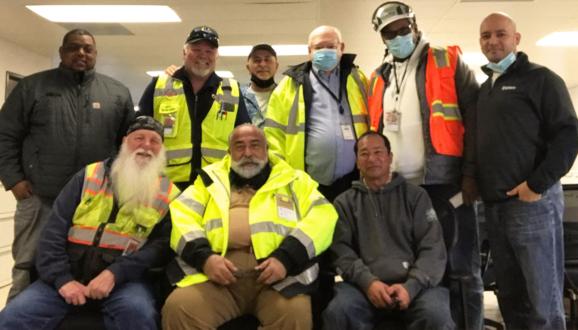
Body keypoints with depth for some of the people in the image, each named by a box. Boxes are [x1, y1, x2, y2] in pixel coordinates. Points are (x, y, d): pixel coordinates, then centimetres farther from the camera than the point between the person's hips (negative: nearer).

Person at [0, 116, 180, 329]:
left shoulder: (168, 194, 4)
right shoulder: (89, 176, 10)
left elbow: (162, 244, -6)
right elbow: (54, 230, 6)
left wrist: (115, 273, -18)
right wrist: (62, 278, -7)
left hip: (124, 280, -2)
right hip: (71, 274, 2)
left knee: (138, 312, -32)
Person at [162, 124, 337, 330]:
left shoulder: (293, 180, 20)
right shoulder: (211, 179, 23)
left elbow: (322, 216, 5)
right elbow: (181, 216, 10)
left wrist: (286, 257, -11)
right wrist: (204, 256, -9)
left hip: (277, 274, -1)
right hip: (219, 273, 1)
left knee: (294, 313, -30)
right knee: (178, 308, -25)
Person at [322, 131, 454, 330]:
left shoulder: (415, 195, 13)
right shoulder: (345, 202, 14)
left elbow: (433, 248, 5)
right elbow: (341, 250, 2)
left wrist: (411, 286, -11)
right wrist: (368, 282, -14)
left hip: (414, 284, 0)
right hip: (365, 284, 0)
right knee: (337, 313, -28)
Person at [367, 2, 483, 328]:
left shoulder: (449, 62, 4)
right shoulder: (378, 79, 17)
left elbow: (473, 118, -4)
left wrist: (470, 173, -12)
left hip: (445, 183, -4)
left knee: (460, 269, 3)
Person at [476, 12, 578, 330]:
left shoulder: (540, 78, -1)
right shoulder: (484, 89, 19)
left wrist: (538, 183, -16)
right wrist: (474, 182, 11)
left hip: (532, 202, -7)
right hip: (494, 206, 7)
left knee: (542, 300, -1)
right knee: (509, 296, 14)